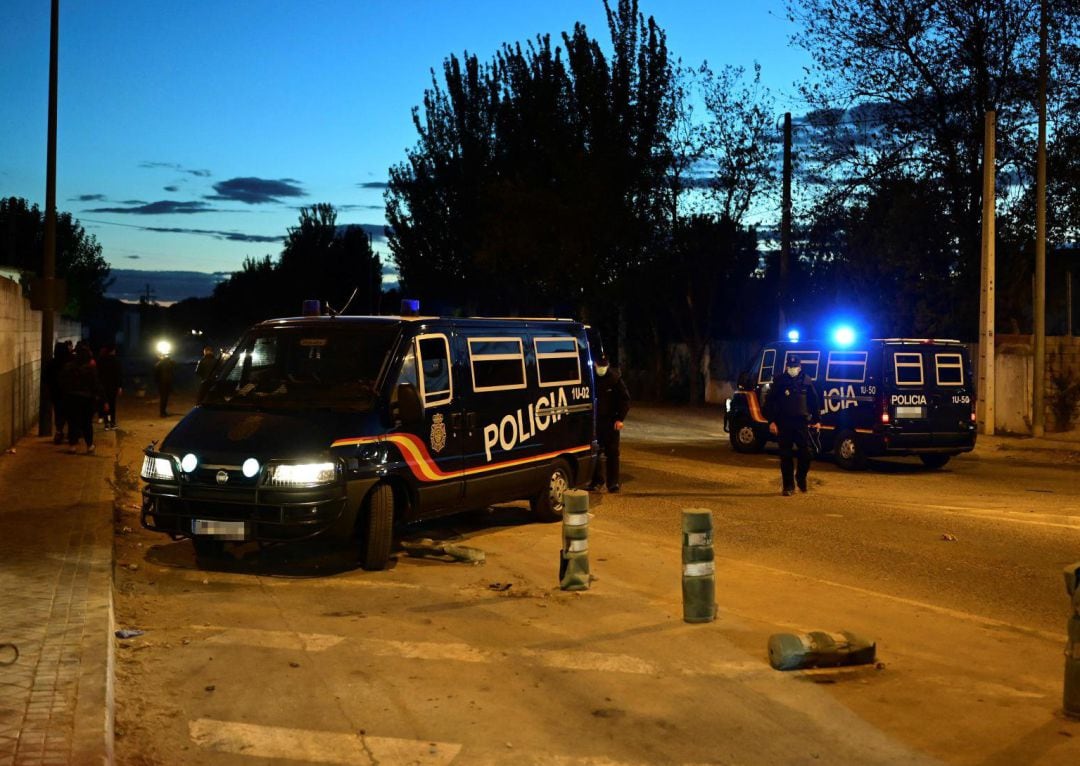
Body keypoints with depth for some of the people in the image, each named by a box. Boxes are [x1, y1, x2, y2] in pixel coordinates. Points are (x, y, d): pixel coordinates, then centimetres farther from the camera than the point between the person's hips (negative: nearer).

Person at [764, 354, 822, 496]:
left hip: (802, 423, 1)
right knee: (786, 456, 2)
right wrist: (772, 421, -6)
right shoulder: (780, 381, 1)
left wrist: (817, 420, 8)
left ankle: (801, 478, 24)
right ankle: (788, 486, 9)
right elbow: (769, 402, 2)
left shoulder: (806, 381, 6)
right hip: (784, 424, -1)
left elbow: (815, 402, 13)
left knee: (805, 454, -2)